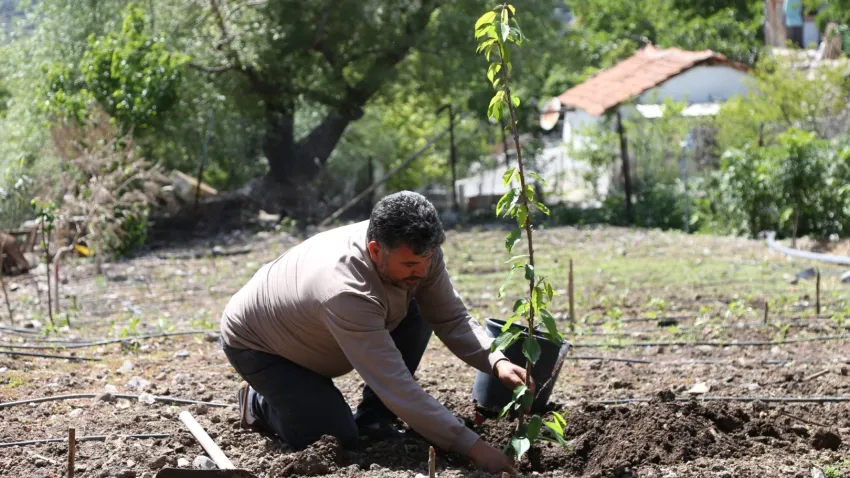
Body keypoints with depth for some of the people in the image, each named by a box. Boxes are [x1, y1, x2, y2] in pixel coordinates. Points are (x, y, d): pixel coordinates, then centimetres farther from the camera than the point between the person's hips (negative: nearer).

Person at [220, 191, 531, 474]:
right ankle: (258, 403, 11)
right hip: (256, 345, -7)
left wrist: (496, 363, -33)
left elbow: (452, 319, -14)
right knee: (337, 439, -16)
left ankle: (372, 418, 2)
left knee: (417, 315, -14)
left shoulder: (418, 253, -25)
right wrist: (472, 446, -46)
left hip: (307, 327, 7)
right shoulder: (345, 291, -45)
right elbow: (397, 387, -45)